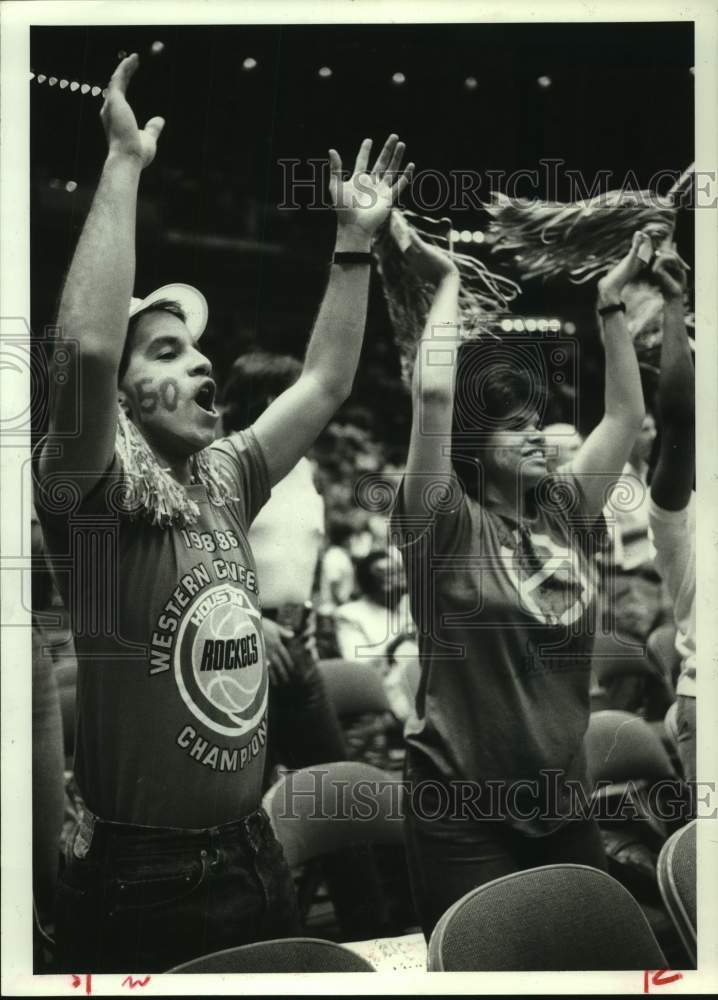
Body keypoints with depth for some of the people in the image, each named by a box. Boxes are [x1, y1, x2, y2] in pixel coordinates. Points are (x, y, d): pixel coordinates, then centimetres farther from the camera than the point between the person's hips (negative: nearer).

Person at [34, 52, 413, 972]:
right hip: (135, 884, -7)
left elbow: (326, 383, 15)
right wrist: (125, 163, -24)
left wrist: (354, 242, 11)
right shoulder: (91, 500, -12)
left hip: (253, 862, 7)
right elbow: (85, 344, -29)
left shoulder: (225, 484, 7)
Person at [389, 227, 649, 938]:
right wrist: (448, 283, -11)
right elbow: (432, 392, -21)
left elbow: (626, 413, 11)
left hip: (564, 804, 6)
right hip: (464, 810, -6)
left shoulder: (565, 514, 7)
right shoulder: (448, 527, -9)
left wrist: (610, 303, 9)